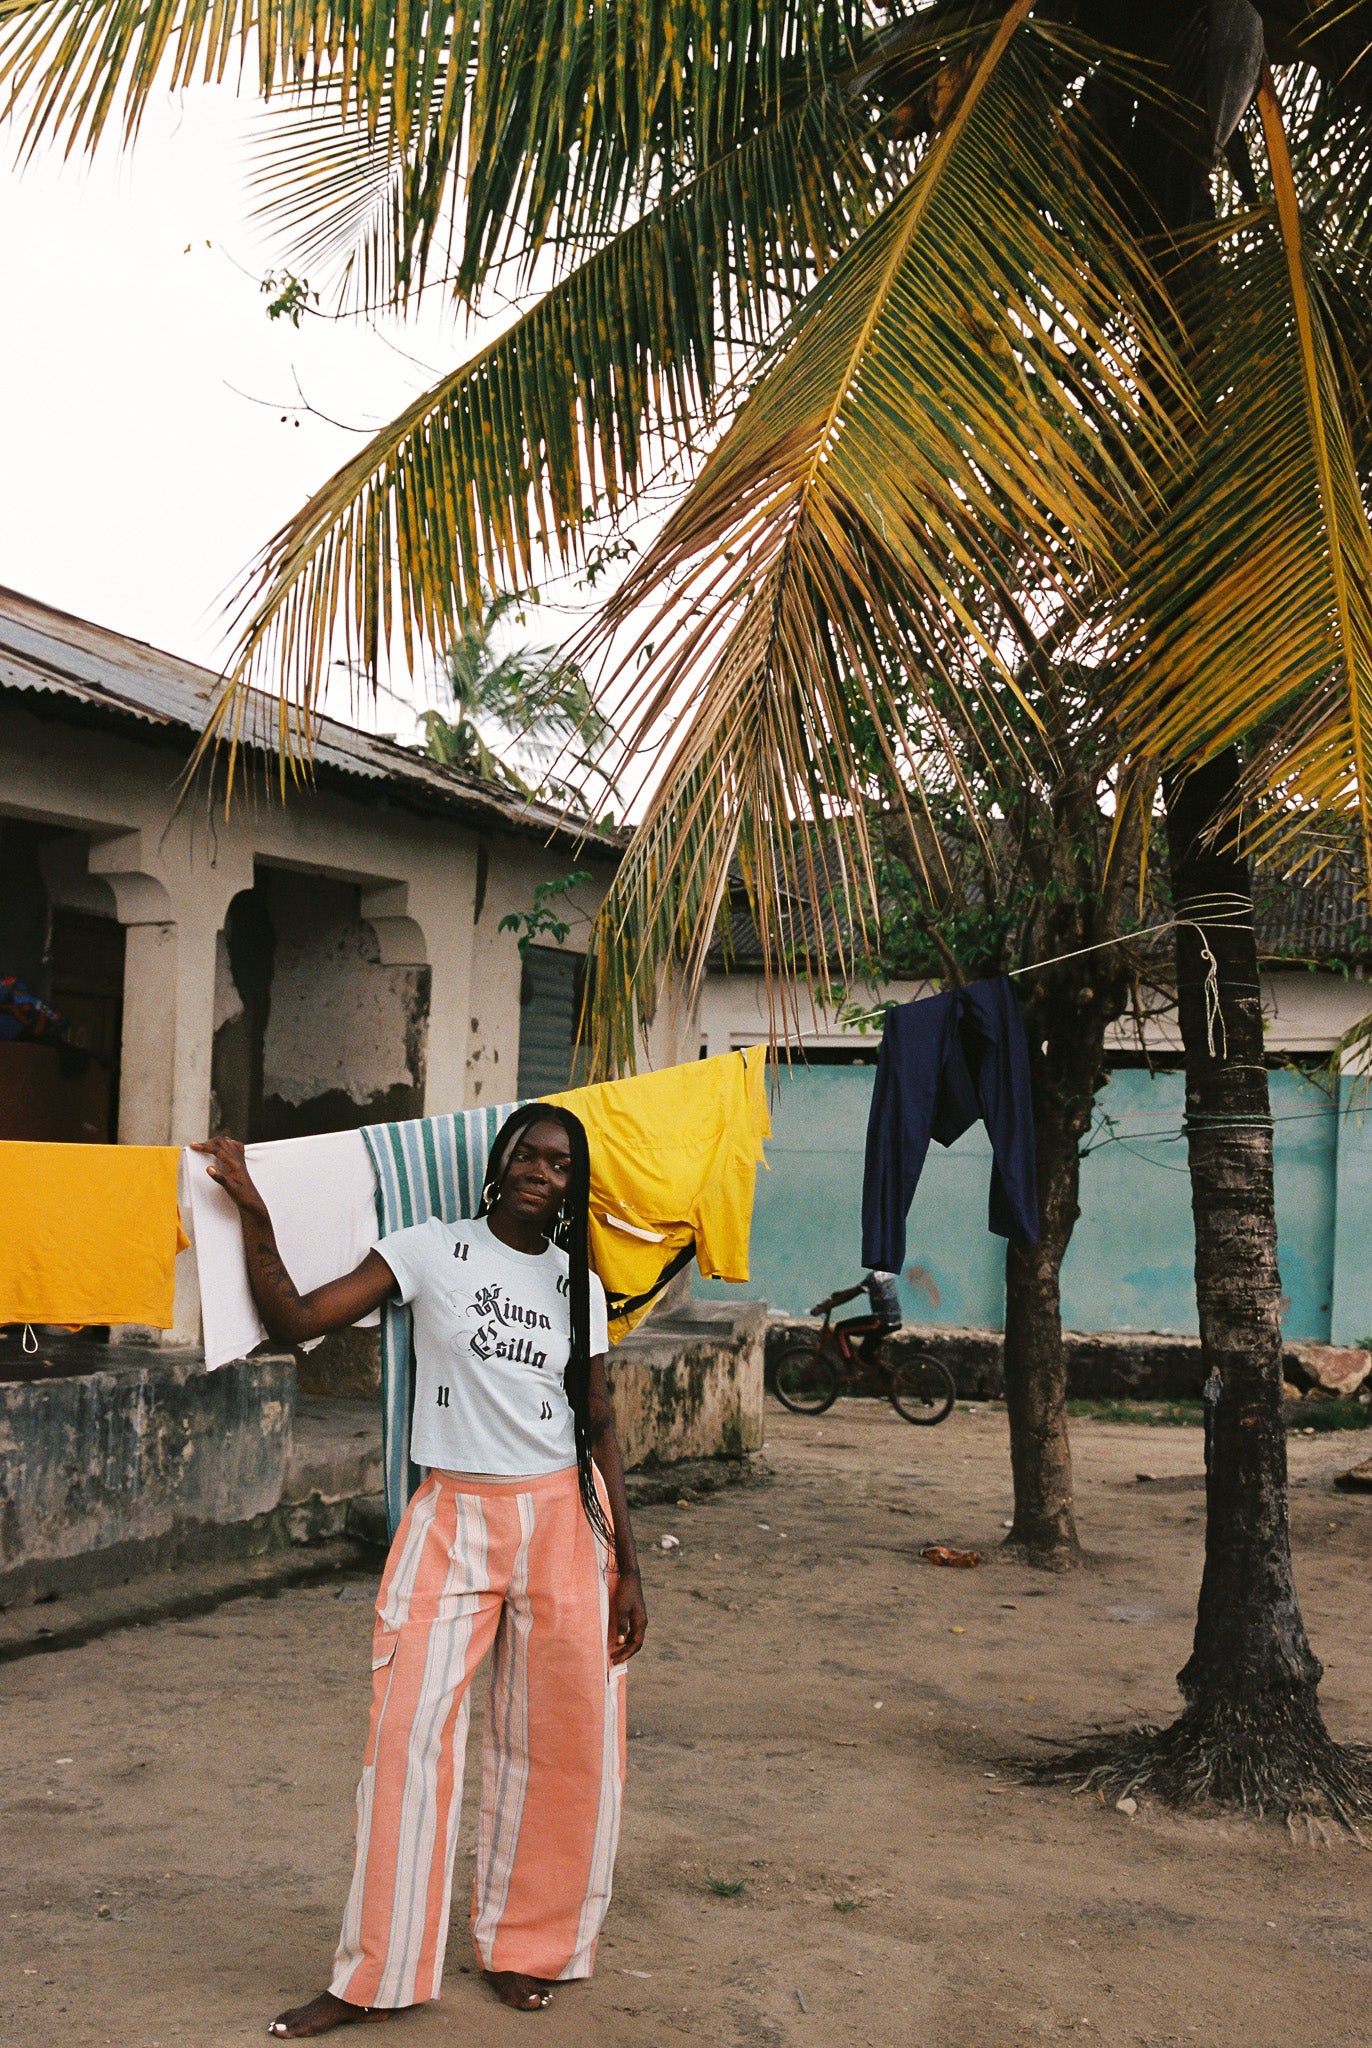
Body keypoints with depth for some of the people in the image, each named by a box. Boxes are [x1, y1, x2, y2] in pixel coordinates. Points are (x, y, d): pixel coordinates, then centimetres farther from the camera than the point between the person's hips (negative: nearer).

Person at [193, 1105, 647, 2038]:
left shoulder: (578, 1284, 8)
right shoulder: (433, 1250, 0)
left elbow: (599, 1425, 11)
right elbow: (295, 1320, -6)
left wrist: (627, 1561, 6)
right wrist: (253, 1211, -15)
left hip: (562, 1517, 2)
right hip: (453, 1517, -2)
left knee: (562, 1742, 4)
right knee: (411, 1734, -7)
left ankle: (527, 1945, 23)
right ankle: (377, 1977, 6)